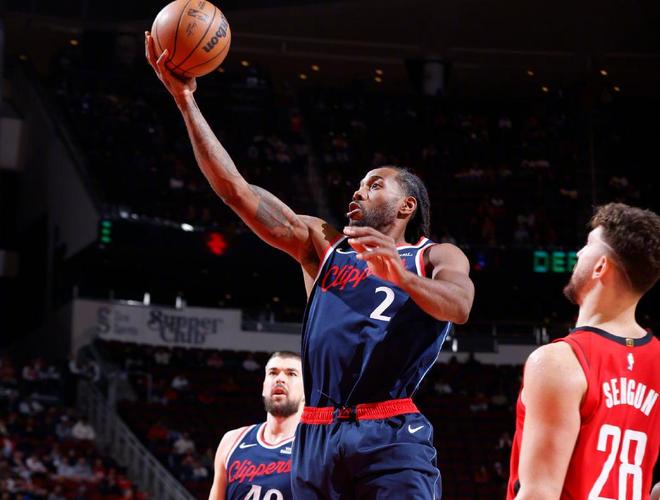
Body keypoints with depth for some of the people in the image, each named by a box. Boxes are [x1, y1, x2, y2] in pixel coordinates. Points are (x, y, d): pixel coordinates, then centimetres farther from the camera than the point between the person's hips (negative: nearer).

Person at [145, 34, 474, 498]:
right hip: (317, 437, 5)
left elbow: (459, 306, -12)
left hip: (391, 437, -4)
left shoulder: (436, 257, 11)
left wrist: (399, 275, -32)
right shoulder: (323, 245, 22)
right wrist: (185, 99, 10)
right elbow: (236, 189, 16)